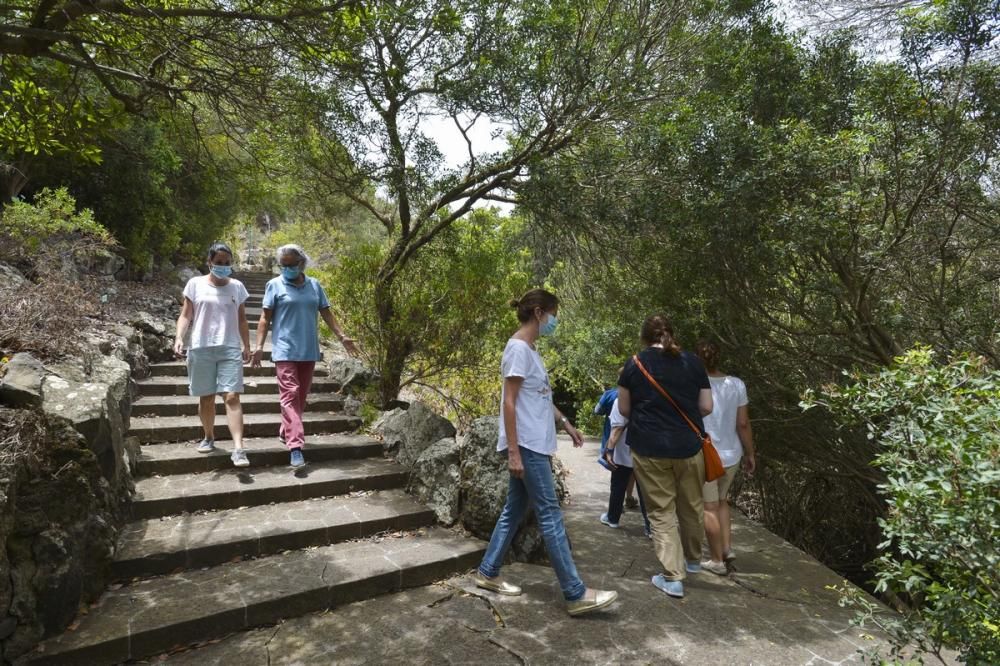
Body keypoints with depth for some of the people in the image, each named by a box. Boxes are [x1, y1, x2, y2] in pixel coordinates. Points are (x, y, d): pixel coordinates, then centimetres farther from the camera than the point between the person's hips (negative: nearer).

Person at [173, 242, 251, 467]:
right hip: (201, 348, 0)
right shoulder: (195, 284, 4)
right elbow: (186, 316, 4)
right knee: (206, 397, 9)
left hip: (230, 349, 0)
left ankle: (238, 449, -16)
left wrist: (246, 345, 14)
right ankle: (209, 438, 31)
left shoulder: (237, 287, 10)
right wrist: (179, 338, -12)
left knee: (232, 397, -11)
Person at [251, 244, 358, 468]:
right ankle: (295, 446, -16)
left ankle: (285, 433, 29)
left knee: (301, 396, 11)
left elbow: (326, 313, 11)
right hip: (285, 350, -4)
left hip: (309, 351, 4)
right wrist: (259, 345, -8)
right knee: (290, 395, -11)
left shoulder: (314, 285, 10)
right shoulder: (275, 285, 1)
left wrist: (342, 336, 3)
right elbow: (265, 318, 0)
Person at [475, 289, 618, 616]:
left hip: (535, 444, 10)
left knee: (514, 509, 15)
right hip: (526, 445, -10)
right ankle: (576, 594, 2)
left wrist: (566, 424, 23)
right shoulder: (518, 348, -14)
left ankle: (488, 573, 26)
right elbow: (509, 403, -18)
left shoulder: (531, 350, 15)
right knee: (550, 513, -5)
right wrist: (514, 452, -19)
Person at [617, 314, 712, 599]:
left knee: (662, 512, 7)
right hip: (688, 447, 2)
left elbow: (624, 410, 3)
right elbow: (706, 407, 4)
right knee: (691, 507, 20)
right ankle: (693, 560, 40)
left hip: (649, 448, -2)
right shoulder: (692, 362, 2)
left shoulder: (635, 363, -2)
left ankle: (673, 577, 7)